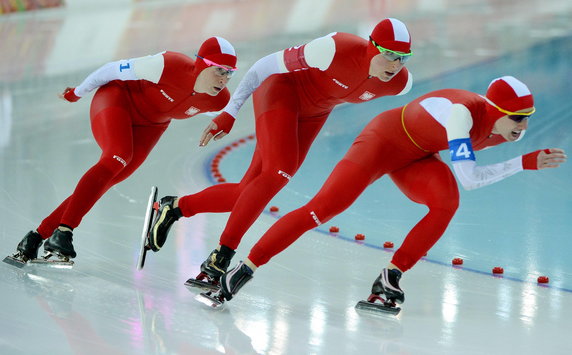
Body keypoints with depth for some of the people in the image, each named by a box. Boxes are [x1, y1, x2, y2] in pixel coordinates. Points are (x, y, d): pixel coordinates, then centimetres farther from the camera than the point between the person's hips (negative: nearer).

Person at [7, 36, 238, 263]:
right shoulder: (169, 66, -33)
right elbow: (115, 69, -18)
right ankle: (63, 231, -33)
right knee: (118, 157, -31)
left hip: (149, 126, 5)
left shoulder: (219, 101, -20)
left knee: (101, 185, -6)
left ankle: (39, 235, 0)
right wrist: (77, 93, -7)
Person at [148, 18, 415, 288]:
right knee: (278, 173, -25)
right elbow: (269, 65, -24)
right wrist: (229, 113, -21)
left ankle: (176, 206, 17)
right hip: (281, 90, -5)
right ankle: (222, 255, -19)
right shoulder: (336, 50, -34)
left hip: (314, 114, 5)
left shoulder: (400, 83, -20)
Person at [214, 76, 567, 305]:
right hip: (384, 139, -6)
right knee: (322, 209, -15)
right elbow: (469, 178, -41)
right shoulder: (463, 111, -36)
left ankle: (390, 278, -13)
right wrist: (526, 163, -38)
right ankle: (245, 268, -5)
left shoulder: (508, 129, -13)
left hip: (417, 156, 7)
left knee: (446, 202, -24)